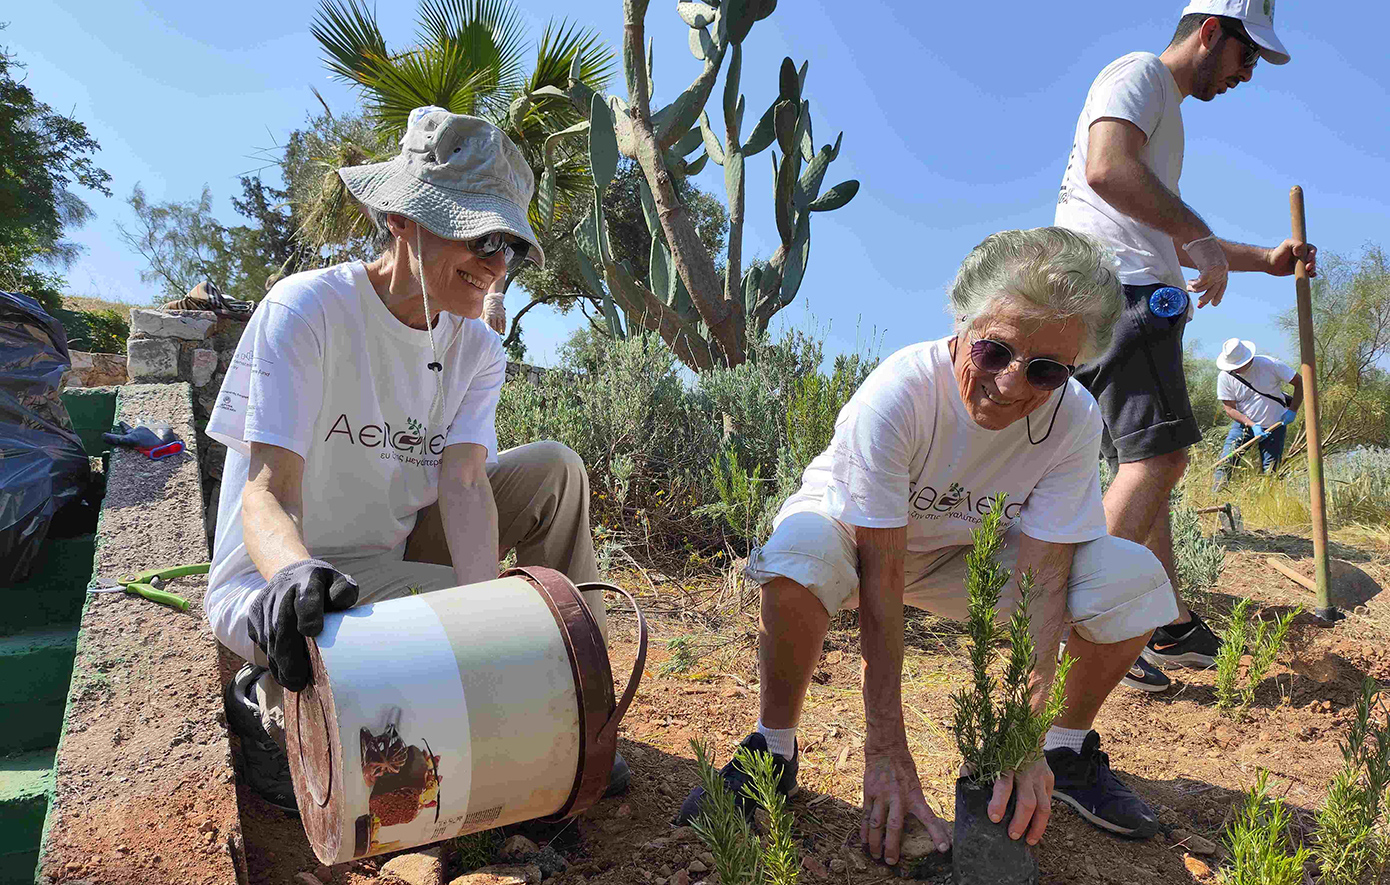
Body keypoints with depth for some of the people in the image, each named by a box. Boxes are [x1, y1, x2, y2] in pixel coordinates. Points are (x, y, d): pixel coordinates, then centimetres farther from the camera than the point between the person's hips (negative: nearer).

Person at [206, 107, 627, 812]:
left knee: (553, 471, -6)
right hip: (277, 584, -6)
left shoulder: (475, 349, -2)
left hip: (389, 556, 6)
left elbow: (463, 483, -14)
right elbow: (267, 492, -27)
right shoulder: (307, 310, -19)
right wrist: (296, 570, -50)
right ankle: (275, 706, -6)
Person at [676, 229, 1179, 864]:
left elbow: (1040, 578, -24)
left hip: (973, 552, 3)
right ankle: (774, 749, -14)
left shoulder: (1074, 420, -22)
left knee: (1132, 578, -20)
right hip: (857, 533, -3)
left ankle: (1067, 749, 7)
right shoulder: (896, 396, -33)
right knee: (800, 550, -39)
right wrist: (887, 752, -35)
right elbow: (881, 578, -33)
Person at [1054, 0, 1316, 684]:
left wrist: (1264, 260, 31)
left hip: (1137, 295, 11)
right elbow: (1108, 168, -22)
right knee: (1159, 456, -16)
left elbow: (1167, 239, 37)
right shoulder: (1139, 73, 1)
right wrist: (1196, 236, -20)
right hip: (1118, 287, -11)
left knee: (1145, 462, 9)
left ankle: (1172, 626, 15)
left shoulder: (1166, 114, 33)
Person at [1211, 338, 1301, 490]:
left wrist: (1292, 411, -12)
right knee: (1225, 463, -14)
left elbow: (1300, 383, -4)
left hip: (1274, 426, -1)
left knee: (1270, 472, -1)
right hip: (1243, 424, 1)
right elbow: (1230, 408, -7)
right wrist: (1252, 425, -20)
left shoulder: (1270, 364, -15)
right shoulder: (1225, 377, -12)